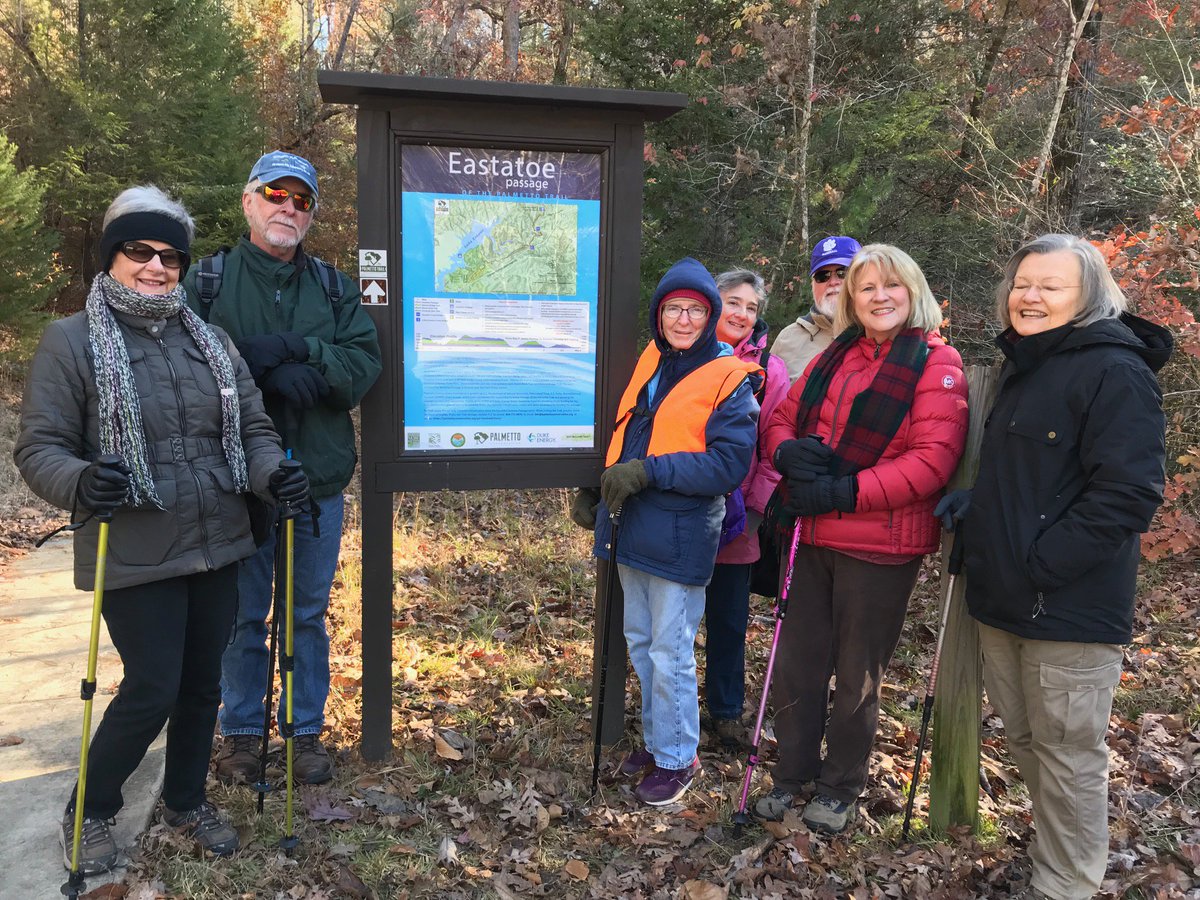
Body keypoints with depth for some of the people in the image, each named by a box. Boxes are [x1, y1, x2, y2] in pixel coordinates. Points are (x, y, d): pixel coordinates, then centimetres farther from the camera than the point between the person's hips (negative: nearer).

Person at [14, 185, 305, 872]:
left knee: (203, 683, 15)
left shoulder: (212, 340, 8)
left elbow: (254, 427, 9)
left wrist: (273, 473, -12)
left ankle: (187, 800, 39)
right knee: (153, 689, -1)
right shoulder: (72, 340, -4)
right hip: (136, 557, -4)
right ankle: (90, 811, 28)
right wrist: (80, 482, -27)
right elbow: (39, 447, -6)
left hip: (218, 548, 5)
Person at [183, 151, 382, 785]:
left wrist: (295, 350, -19)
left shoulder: (334, 287, 7)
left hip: (319, 478, 2)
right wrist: (273, 374, -21)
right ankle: (241, 730, 30)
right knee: (242, 614, 12)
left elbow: (364, 363, -6)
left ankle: (307, 730, 28)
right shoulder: (208, 281, 1)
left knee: (309, 613, 13)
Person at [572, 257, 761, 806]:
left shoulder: (730, 379, -10)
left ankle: (676, 758, 21)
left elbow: (729, 463, -18)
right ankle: (656, 740, 36)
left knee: (670, 653, 1)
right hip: (632, 531, 7)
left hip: (680, 538, -7)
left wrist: (648, 472, -23)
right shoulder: (648, 363, 10)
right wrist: (594, 491, 15)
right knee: (640, 641, 18)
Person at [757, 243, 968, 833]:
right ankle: (793, 773, 34)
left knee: (857, 674, 11)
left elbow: (932, 460, -18)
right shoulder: (834, 358, 10)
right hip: (811, 538, 5)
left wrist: (844, 491, -22)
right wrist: (789, 453, -11)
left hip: (879, 546, -5)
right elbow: (782, 417, 13)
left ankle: (840, 786, 32)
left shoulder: (936, 363, -8)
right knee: (797, 662, 14)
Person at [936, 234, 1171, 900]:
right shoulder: (1024, 367, 15)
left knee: (1068, 754, 5)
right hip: (1003, 596, 9)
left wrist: (1040, 564, -21)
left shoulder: (1116, 372, -13)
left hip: (1070, 607, -8)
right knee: (1023, 737, 20)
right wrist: (975, 500, 6)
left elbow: (1128, 493, -20)